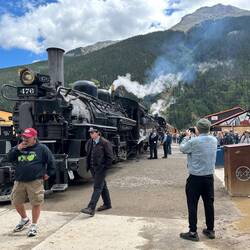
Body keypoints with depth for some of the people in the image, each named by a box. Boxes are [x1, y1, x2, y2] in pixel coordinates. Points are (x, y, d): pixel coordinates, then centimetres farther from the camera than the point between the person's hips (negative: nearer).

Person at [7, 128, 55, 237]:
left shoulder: (42, 148, -3)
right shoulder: (19, 148, 11)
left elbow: (51, 161, 2)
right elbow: (9, 158, 3)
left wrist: (49, 173, 3)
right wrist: (17, 149, -9)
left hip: (35, 182, -5)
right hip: (19, 181, 5)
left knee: (36, 203, -2)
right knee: (16, 202, 14)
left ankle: (34, 226, 16)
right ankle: (24, 219, 40)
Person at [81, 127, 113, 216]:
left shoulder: (105, 143, -11)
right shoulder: (89, 142, 8)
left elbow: (109, 157, -9)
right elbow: (88, 154, 20)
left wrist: (105, 167, -10)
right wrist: (88, 165, 12)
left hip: (100, 168, -7)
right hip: (92, 168, 7)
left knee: (97, 187, -9)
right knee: (102, 186, 18)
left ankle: (91, 208, -11)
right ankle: (107, 204, 31)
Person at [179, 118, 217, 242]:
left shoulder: (194, 141, -18)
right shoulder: (214, 140, 0)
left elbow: (182, 149, 0)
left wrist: (187, 136, 12)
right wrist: (196, 136, 12)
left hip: (195, 177, -5)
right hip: (209, 176, 6)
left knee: (192, 205, 4)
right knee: (209, 203, 14)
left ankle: (193, 232, 10)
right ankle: (210, 230, 26)